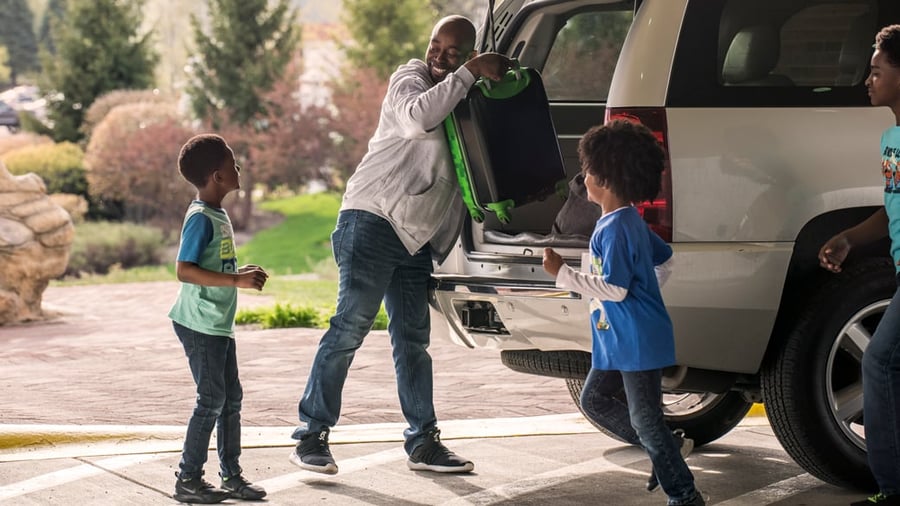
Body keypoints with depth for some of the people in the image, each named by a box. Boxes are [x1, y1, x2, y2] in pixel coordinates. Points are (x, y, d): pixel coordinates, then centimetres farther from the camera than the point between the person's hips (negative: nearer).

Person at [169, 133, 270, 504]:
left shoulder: (218, 216, 12)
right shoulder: (200, 218, -17)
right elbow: (185, 270, -25)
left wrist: (244, 274, 10)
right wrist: (236, 281, -27)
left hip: (219, 324, 10)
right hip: (200, 324, -9)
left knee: (232, 397, 11)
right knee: (212, 399, -6)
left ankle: (232, 475, 19)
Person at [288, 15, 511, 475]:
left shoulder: (461, 95, 19)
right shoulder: (410, 79, -3)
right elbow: (418, 118, -27)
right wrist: (470, 74, -26)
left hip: (416, 236, 8)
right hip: (373, 218, -8)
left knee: (413, 339, 8)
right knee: (350, 325, -12)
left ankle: (422, 442, 12)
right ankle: (311, 435, -9)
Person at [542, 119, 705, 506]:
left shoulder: (615, 227, -21)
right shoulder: (629, 220, 10)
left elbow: (614, 289, -24)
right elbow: (665, 260, 20)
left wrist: (563, 274, -19)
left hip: (638, 343, -10)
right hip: (618, 341, 10)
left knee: (645, 420, -3)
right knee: (594, 401, 17)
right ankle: (667, 446, 22)